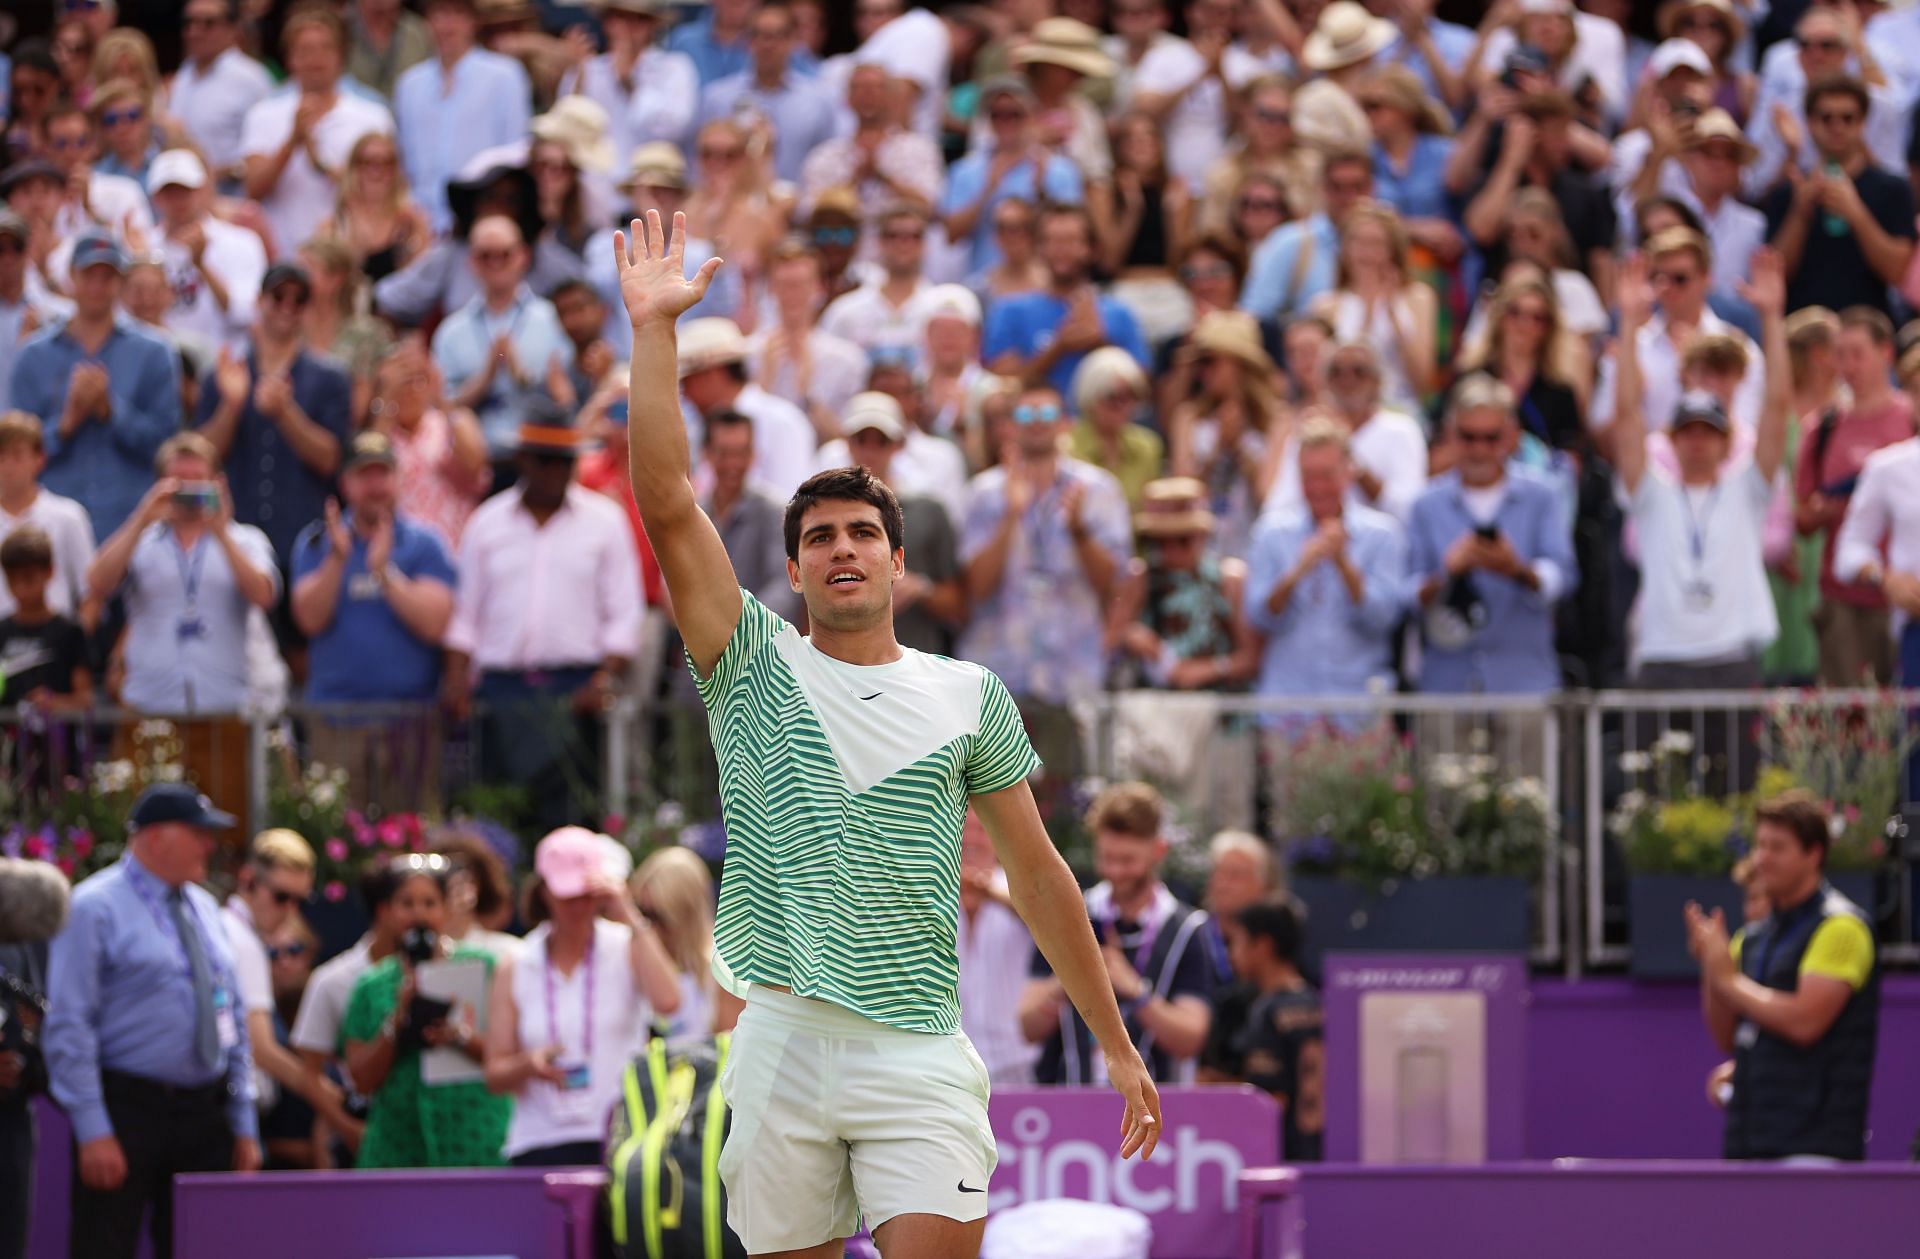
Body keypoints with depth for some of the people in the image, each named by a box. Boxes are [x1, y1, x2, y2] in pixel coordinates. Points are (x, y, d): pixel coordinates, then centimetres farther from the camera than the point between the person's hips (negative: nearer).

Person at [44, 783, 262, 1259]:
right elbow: (67, 1027, -12)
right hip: (127, 1108, -7)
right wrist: (93, 1131, -17)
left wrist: (244, 1126, 13)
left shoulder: (204, 910, 15)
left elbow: (233, 1021, 18)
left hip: (203, 1113, 7)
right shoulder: (96, 908, -7)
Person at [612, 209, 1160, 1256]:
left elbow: (1035, 870, 15)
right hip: (782, 1044, 0)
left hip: (919, 1050, 0)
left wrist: (1117, 1045, 14)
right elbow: (667, 506, -3)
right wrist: (652, 328, -6)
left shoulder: (967, 695, 11)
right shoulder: (756, 669, 8)